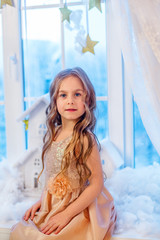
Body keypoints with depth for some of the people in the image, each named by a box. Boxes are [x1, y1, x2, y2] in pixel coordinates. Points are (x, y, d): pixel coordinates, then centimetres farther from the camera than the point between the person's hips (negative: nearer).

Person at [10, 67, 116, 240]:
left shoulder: (85, 139, -20)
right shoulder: (53, 134, 3)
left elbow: (96, 184, -19)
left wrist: (66, 214, -19)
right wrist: (41, 202, 7)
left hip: (78, 210, -7)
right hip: (51, 207, 7)